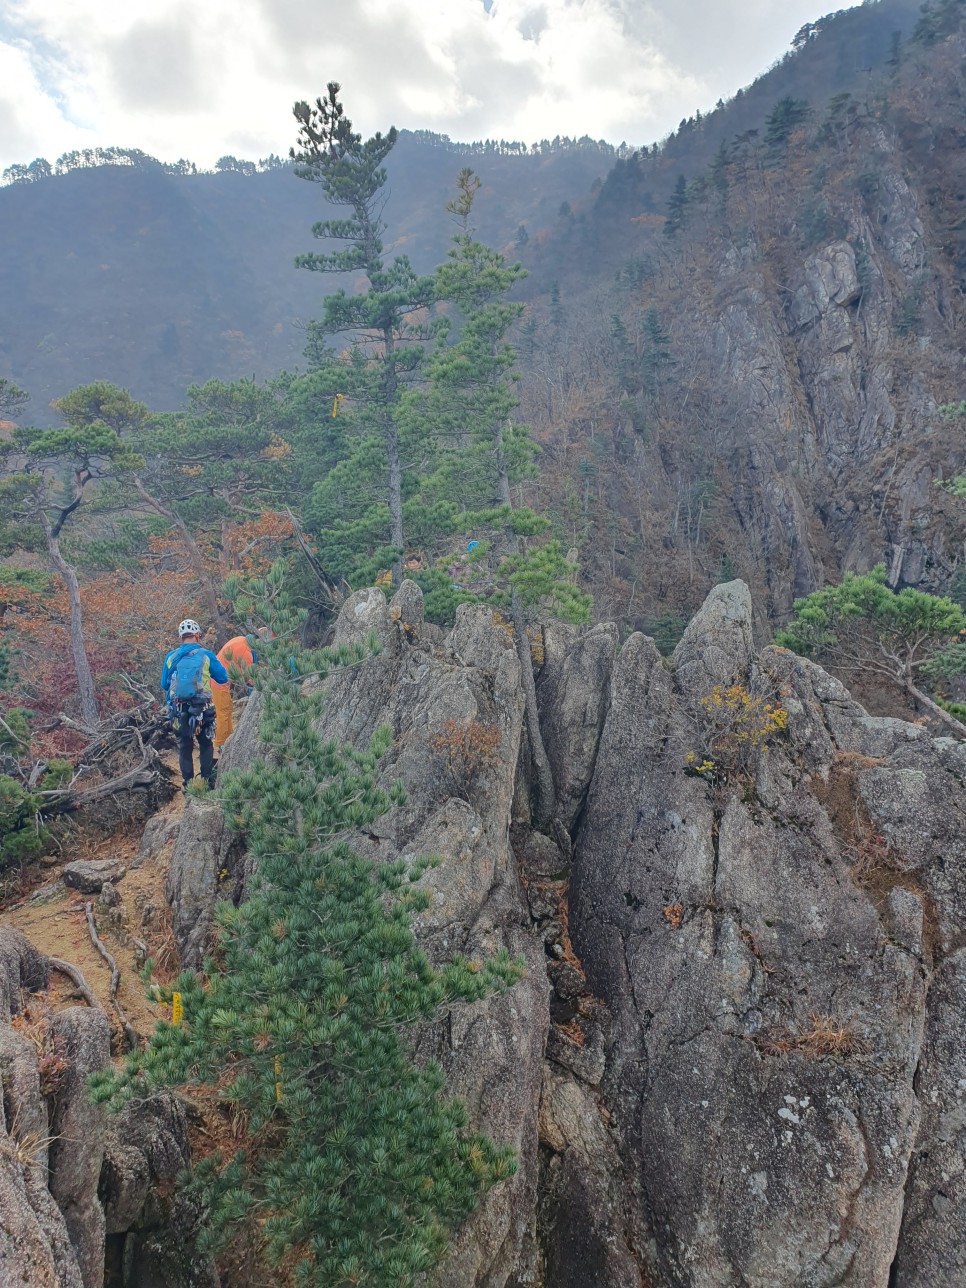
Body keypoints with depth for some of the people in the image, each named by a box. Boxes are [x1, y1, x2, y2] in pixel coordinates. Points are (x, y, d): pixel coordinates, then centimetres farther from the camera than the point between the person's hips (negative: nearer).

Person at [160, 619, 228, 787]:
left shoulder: (171, 657, 2)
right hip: (202, 708, -1)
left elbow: (164, 684, 10)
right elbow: (223, 678, 2)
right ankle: (207, 780, 13)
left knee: (184, 747, 12)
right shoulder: (206, 655, -4)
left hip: (179, 709, 2)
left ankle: (188, 783, 14)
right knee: (206, 745, 14)